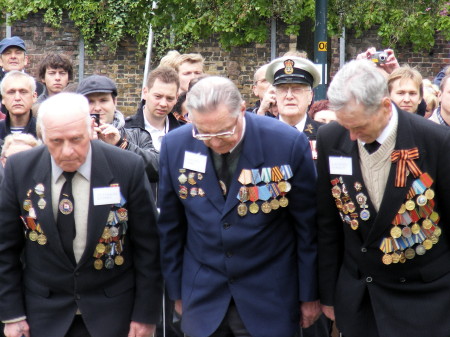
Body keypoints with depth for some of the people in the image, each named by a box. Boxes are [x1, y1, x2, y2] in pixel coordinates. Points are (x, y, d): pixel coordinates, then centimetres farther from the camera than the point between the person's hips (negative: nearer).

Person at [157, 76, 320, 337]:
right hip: (202, 295, 2)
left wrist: (309, 295, 0)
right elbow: (170, 226, 4)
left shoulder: (288, 144, -16)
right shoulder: (175, 146, -8)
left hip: (268, 298, -2)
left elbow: (308, 225, -6)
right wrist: (177, 290, 9)